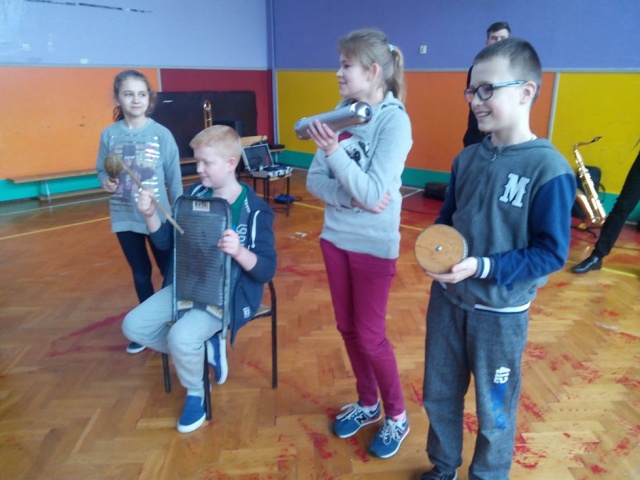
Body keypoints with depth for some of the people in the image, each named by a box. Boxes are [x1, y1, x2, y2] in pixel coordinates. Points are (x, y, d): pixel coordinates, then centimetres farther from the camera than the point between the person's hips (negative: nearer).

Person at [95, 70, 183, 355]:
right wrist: (106, 182, -19)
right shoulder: (109, 135, -3)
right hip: (125, 217, 2)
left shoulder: (161, 134, -8)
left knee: (170, 272, 8)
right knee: (140, 274, 17)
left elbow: (174, 178, -5)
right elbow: (102, 171, 4)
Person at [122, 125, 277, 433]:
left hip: (231, 292, -7)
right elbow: (166, 243, 7)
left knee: (181, 337, -30)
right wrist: (150, 215, -13)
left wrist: (239, 252, -37)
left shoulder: (255, 210, -16)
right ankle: (205, 348, 11)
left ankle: (196, 393, 3)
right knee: (134, 326, -1)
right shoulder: (194, 195, -1)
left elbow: (267, 270, -17)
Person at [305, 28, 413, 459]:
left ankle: (396, 416, 29)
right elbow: (315, 181, -2)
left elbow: (373, 194, -23)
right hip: (336, 237, 6)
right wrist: (349, 197, -18)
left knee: (370, 336, 5)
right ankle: (368, 404, 37)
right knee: (347, 328, 16)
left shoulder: (394, 121, -15)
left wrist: (334, 151, -30)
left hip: (374, 244, -6)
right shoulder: (342, 114, 2)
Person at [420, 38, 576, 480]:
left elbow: (552, 253, -17)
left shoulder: (550, 170, -18)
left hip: (500, 312, -5)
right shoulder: (468, 158, 0)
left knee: (493, 410, 16)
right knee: (439, 395, 21)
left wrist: (482, 268, -25)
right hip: (447, 298, 6)